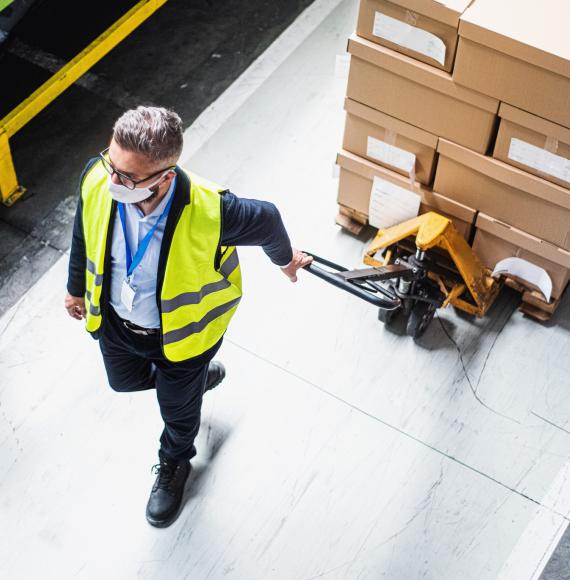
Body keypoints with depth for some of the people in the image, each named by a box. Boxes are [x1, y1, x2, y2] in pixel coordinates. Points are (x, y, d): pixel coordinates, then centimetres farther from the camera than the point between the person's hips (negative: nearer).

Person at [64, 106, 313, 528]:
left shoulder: (210, 211, -42)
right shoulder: (97, 178, -30)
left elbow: (266, 220, -17)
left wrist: (285, 259, 5)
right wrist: (77, 288, 11)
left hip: (180, 331, -3)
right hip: (114, 320, 4)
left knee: (179, 413, 25)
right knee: (124, 382, 33)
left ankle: (173, 466, 61)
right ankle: (198, 377, 63)